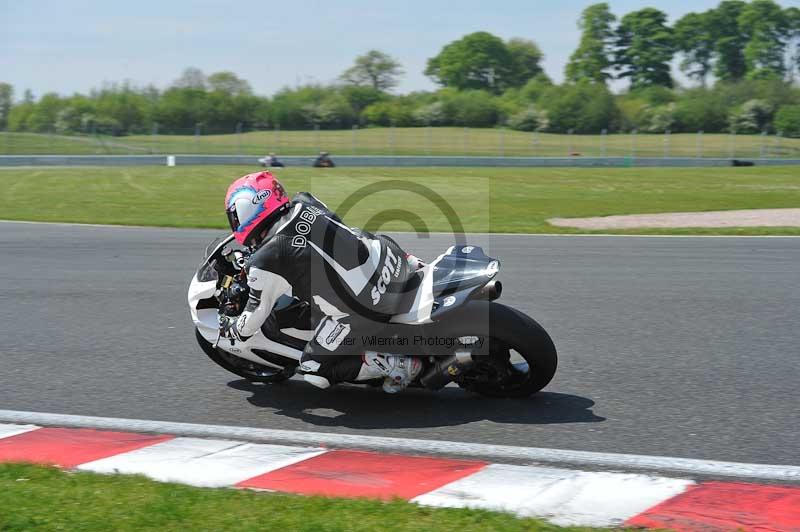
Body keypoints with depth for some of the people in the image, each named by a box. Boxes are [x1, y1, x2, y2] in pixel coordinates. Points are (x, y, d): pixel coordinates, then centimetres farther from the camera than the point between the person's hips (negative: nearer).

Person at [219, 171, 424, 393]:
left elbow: (255, 317, 2)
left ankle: (398, 365, -1)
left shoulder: (265, 263, -13)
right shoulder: (304, 202, 3)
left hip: (364, 310, -7)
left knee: (313, 370, 11)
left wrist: (230, 329, 23)